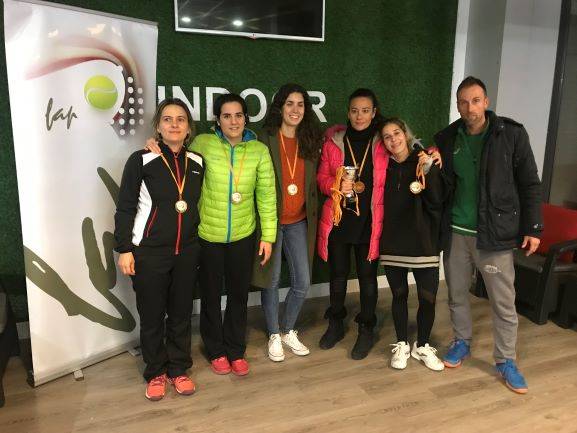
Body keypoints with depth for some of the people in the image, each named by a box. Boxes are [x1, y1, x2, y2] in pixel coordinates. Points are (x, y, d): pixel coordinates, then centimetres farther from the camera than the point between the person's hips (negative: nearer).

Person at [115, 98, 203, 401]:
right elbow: (125, 208, -5)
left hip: (187, 251, 3)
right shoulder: (141, 161, -7)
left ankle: (178, 369, 29)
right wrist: (124, 249, -8)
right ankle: (155, 373, 27)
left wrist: (199, 244, 11)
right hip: (149, 252, -3)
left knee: (181, 313, 12)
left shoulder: (197, 163, 4)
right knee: (152, 315, 7)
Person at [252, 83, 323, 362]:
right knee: (271, 281, 8)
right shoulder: (265, 139, -7)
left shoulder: (310, 141, 6)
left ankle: (288, 331, 30)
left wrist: (312, 215, 3)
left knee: (302, 282, 7)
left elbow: (313, 183, 11)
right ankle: (274, 336, 28)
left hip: (299, 221, 4)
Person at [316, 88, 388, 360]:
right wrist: (337, 185, -14)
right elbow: (322, 177, 4)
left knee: (367, 275, 8)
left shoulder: (383, 143, -1)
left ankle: (366, 330, 26)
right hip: (338, 218, 2)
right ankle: (336, 324, 33)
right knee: (338, 273, 13)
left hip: (369, 220, -1)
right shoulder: (333, 140, 3)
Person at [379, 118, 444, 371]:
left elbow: (436, 202, -11)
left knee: (428, 298, 1)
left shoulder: (423, 162, -2)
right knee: (399, 295, 11)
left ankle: (422, 346, 24)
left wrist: (429, 171, -20)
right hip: (392, 243, 2)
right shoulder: (385, 167, 3)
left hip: (423, 243, -1)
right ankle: (402, 345, 28)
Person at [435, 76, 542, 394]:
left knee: (504, 302, 4)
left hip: (495, 233, -3)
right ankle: (462, 342, 36)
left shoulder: (511, 134, -5)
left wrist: (532, 228, -5)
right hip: (455, 232, 3)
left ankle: (505, 361, 22)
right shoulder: (447, 139, 3)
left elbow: (529, 184, -3)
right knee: (456, 294, 15)